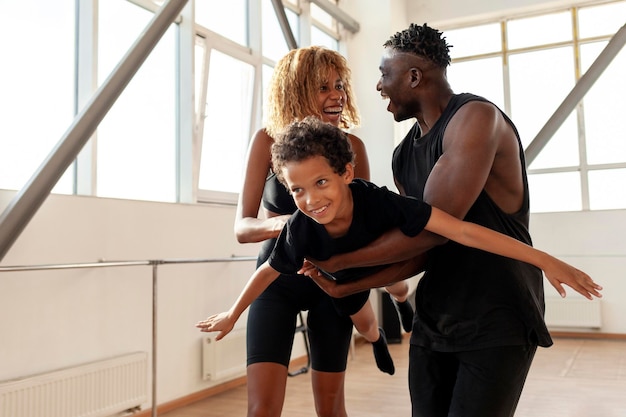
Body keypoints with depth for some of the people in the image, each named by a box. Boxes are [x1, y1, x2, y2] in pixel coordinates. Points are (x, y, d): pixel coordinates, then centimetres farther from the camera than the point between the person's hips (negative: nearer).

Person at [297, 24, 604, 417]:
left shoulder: (476, 117, -16)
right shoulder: (404, 156, 7)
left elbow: (436, 226, -23)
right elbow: (419, 252, 4)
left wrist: (339, 260, -16)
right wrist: (346, 286, -7)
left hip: (499, 321, -7)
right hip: (433, 319, 7)